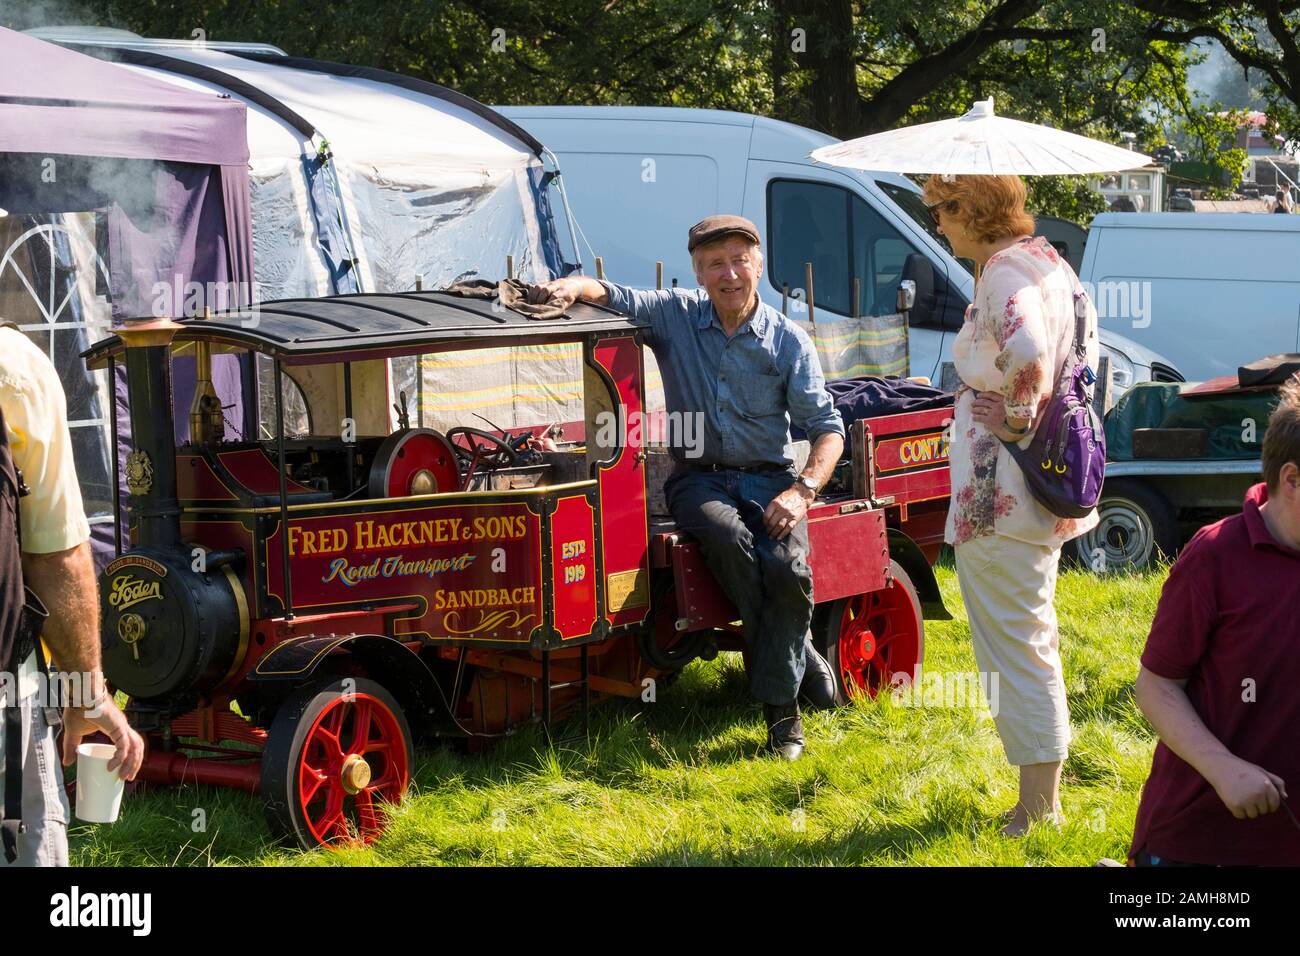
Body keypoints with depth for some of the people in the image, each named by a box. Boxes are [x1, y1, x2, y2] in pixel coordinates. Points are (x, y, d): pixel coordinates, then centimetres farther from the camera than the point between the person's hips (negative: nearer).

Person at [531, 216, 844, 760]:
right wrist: (572, 287, -20)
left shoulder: (788, 341, 1)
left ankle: (781, 706, -13)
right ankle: (799, 658, -15)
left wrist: (802, 490, -17)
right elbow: (607, 294, 5)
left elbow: (827, 427, 0)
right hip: (698, 476, 0)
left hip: (768, 478, 0)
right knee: (729, 539, -35)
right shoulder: (674, 317, 3)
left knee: (786, 567, -30)